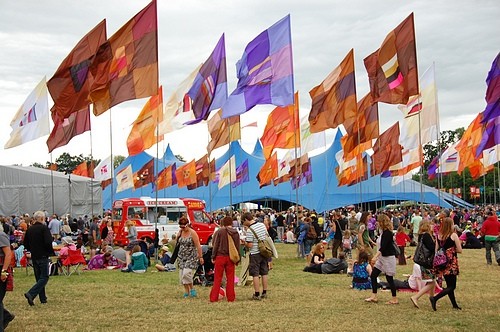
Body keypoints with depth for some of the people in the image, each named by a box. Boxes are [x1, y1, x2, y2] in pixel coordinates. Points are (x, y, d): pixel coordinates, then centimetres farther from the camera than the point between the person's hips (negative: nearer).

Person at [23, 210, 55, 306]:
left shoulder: (29, 229, 6)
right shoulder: (44, 228, -13)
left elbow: (25, 244, 11)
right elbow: (48, 243, -20)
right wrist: (51, 252, -5)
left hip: (34, 257, 7)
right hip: (43, 256, -7)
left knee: (39, 277, 15)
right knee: (44, 277, -4)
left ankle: (43, 298, 18)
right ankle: (31, 294, -20)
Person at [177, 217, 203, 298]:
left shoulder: (192, 233, -11)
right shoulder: (180, 232, 6)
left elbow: (198, 246, -12)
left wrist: (200, 257, -13)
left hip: (191, 257, -6)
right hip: (182, 256, 6)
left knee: (186, 273, -19)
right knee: (182, 275, 2)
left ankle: (192, 289, 0)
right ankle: (186, 292, 13)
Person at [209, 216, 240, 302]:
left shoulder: (219, 232, -5)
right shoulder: (236, 233, 4)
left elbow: (215, 245, -5)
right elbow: (237, 247, 7)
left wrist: (213, 257, 2)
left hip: (220, 256, -2)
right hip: (231, 258, 2)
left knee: (217, 279, 3)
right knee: (230, 278, 8)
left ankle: (213, 298, 2)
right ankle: (230, 298, 9)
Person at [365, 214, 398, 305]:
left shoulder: (387, 233, -19)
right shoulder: (384, 232, 9)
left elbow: (383, 246, -27)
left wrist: (375, 256, -33)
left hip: (388, 258, -10)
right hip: (382, 257, 10)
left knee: (389, 278, -2)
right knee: (373, 275, 7)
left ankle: (394, 299, 8)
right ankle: (374, 297, 11)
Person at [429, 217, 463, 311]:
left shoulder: (439, 235, 3)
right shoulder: (453, 235, -11)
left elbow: (436, 250, 6)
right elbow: (459, 250, -8)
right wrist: (453, 249, 9)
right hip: (451, 263, -6)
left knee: (449, 285, 17)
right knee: (452, 286, 0)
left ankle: (454, 305, 24)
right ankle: (435, 298, -16)